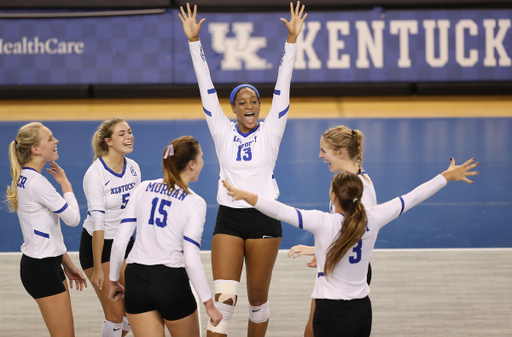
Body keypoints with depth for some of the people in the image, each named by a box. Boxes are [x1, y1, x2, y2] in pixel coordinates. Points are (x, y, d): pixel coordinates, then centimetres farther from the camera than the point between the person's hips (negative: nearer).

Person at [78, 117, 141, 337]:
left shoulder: (133, 168, -1)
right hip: (97, 244, -6)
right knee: (115, 313, -6)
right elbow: (98, 223, -23)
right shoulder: (95, 174, -21)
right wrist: (97, 268, -23)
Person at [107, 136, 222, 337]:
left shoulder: (143, 189, 5)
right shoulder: (195, 203, -7)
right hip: (171, 282, -4)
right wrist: (209, 303, -6)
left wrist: (113, 281, 14)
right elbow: (191, 259, -13)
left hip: (136, 278, 4)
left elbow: (119, 241, 2)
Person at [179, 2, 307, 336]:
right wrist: (194, 40, -3)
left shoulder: (270, 131, 3)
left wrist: (292, 39, -11)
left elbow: (282, 86, -4)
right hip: (228, 220, 0)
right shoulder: (223, 132, 5)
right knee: (224, 297, -10)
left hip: (264, 220, 0)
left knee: (258, 297, 9)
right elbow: (207, 87, 1)